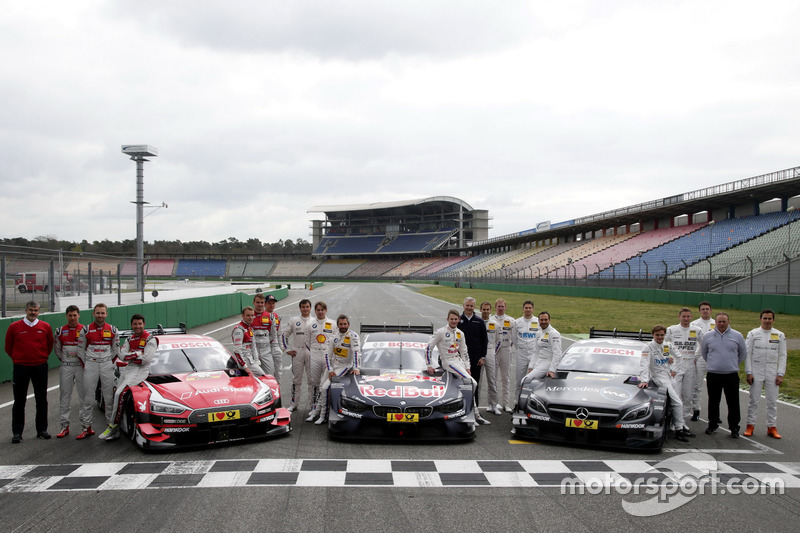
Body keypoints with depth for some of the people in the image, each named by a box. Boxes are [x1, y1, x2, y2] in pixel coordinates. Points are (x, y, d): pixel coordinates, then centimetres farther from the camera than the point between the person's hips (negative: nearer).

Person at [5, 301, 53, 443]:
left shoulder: (45, 327, 2)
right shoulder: (14, 327, -1)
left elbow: (50, 345, 15)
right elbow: (8, 347, 8)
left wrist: (43, 357, 9)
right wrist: (17, 358, 7)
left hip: (40, 367, 1)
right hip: (20, 367, -1)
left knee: (42, 400, 7)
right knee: (19, 401, 3)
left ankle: (42, 430, 17)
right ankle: (17, 432, 10)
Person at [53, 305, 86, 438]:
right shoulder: (60, 331, 8)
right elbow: (57, 349, 17)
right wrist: (64, 360, 8)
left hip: (81, 366, -3)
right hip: (66, 367, 3)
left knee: (84, 396, -2)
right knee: (65, 396, 6)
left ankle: (86, 425, 2)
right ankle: (65, 426, 13)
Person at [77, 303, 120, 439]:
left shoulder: (113, 330, 6)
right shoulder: (86, 330, 3)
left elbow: (116, 349, 13)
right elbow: (80, 349, 8)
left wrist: (111, 363, 6)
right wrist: (84, 365, 4)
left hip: (107, 365, 1)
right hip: (90, 364, 0)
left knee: (109, 397, 1)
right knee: (88, 397, 0)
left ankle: (110, 424, 10)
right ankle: (87, 427, 5)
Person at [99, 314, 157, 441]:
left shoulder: (150, 339, -2)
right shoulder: (130, 339, 20)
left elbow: (146, 359, -14)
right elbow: (122, 355, 6)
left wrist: (129, 357, -5)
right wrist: (137, 354, -10)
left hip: (140, 370, -8)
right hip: (127, 369, 8)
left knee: (120, 394, -24)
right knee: (112, 393, -1)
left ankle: (113, 426, -16)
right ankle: (115, 432, 8)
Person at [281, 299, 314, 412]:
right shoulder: (294, 321, 7)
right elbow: (284, 334, 11)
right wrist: (287, 349, 4)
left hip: (311, 353, 0)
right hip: (297, 352, 0)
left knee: (312, 379, 2)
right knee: (296, 379, 5)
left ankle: (313, 403, 10)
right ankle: (294, 403, 13)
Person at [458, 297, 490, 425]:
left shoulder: (479, 321, 6)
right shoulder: (458, 321, 3)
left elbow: (484, 340, 8)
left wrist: (483, 356, 1)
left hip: (476, 358, 1)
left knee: (475, 384, 3)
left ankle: (474, 410, 7)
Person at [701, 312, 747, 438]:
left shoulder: (737, 336, 2)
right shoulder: (708, 336, 4)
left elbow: (743, 353, 13)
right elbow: (703, 352, 18)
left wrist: (734, 365, 15)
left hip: (731, 375, -1)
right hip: (713, 375, 1)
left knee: (733, 403, 1)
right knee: (713, 402, 9)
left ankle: (734, 428, 12)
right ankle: (712, 426, 22)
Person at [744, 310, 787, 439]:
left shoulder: (780, 335, 5)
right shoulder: (753, 334, 1)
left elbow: (782, 356, 5)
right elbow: (747, 354, 0)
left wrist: (780, 374, -2)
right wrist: (748, 372, -6)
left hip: (772, 373, 1)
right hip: (756, 372, -1)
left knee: (772, 401, 5)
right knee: (754, 400, 2)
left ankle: (772, 427, 13)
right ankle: (750, 425, 9)